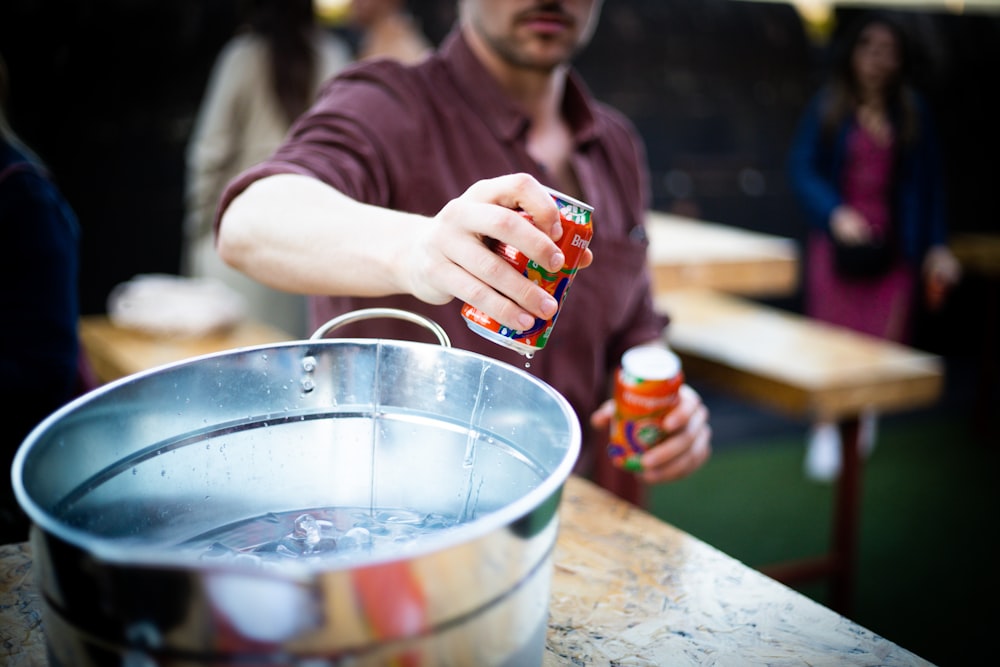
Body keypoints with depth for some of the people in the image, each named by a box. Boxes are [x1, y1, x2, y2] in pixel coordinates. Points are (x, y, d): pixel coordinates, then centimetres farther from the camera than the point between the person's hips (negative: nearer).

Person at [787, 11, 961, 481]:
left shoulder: (913, 112, 7)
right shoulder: (828, 107, 1)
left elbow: (929, 183, 10)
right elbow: (801, 167, -4)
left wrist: (936, 247, 7)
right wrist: (835, 212, -19)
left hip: (893, 245, 2)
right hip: (838, 240, -1)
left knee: (884, 340, 0)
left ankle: (865, 408, 30)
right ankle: (827, 428, 14)